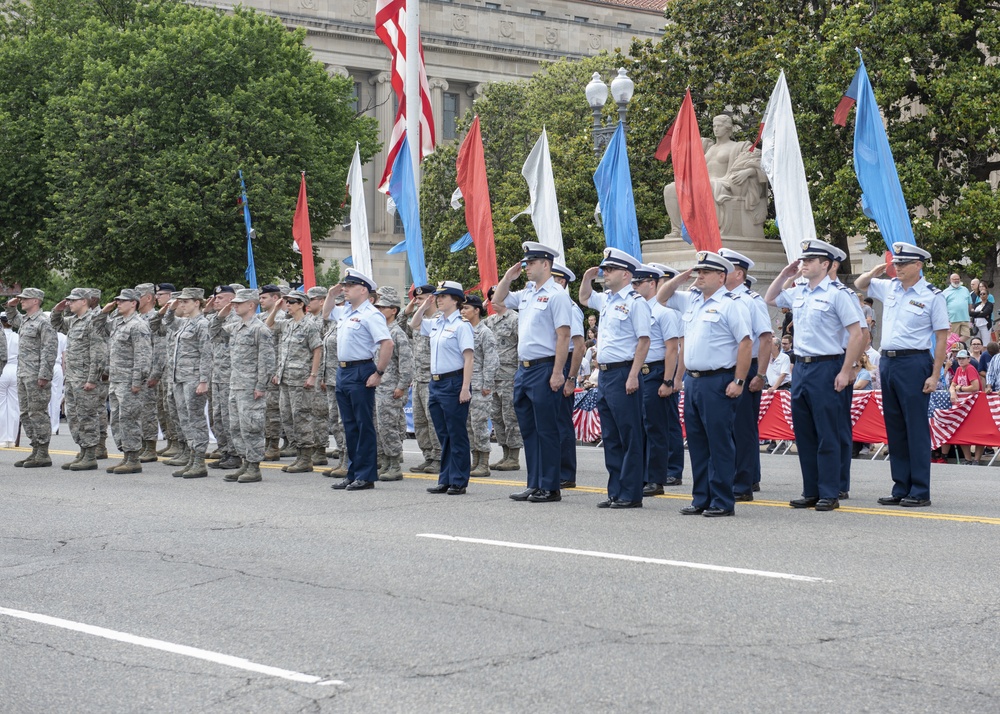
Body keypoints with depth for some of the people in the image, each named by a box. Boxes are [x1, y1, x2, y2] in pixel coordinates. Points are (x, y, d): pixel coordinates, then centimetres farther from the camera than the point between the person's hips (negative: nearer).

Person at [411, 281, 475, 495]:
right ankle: (445, 480, 18)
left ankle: (458, 482, 4)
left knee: (457, 435, -1)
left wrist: (465, 388, -21)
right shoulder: (436, 324, 12)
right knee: (443, 435, 12)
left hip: (453, 383, -8)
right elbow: (414, 324, 31)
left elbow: (468, 358, -15)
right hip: (436, 383, 8)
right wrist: (424, 305, 15)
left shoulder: (461, 325, -10)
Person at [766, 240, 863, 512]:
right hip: (801, 367, 7)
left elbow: (856, 334, -11)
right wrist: (784, 274, 15)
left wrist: (846, 372, -15)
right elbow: (770, 299, 30)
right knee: (804, 434, 10)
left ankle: (829, 494, 2)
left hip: (826, 368, -7)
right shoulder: (798, 292, 11)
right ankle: (811, 492, 17)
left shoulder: (838, 293, -9)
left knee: (828, 436, -3)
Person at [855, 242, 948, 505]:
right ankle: (901, 489, 15)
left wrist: (934, 375, -12)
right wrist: (874, 272, 6)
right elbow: (858, 285, 28)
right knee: (895, 427, 9)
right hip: (888, 362, 6)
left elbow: (941, 338, -6)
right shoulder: (889, 287, 11)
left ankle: (920, 492, -1)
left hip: (914, 363, -6)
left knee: (916, 427, -5)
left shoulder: (932, 296, -5)